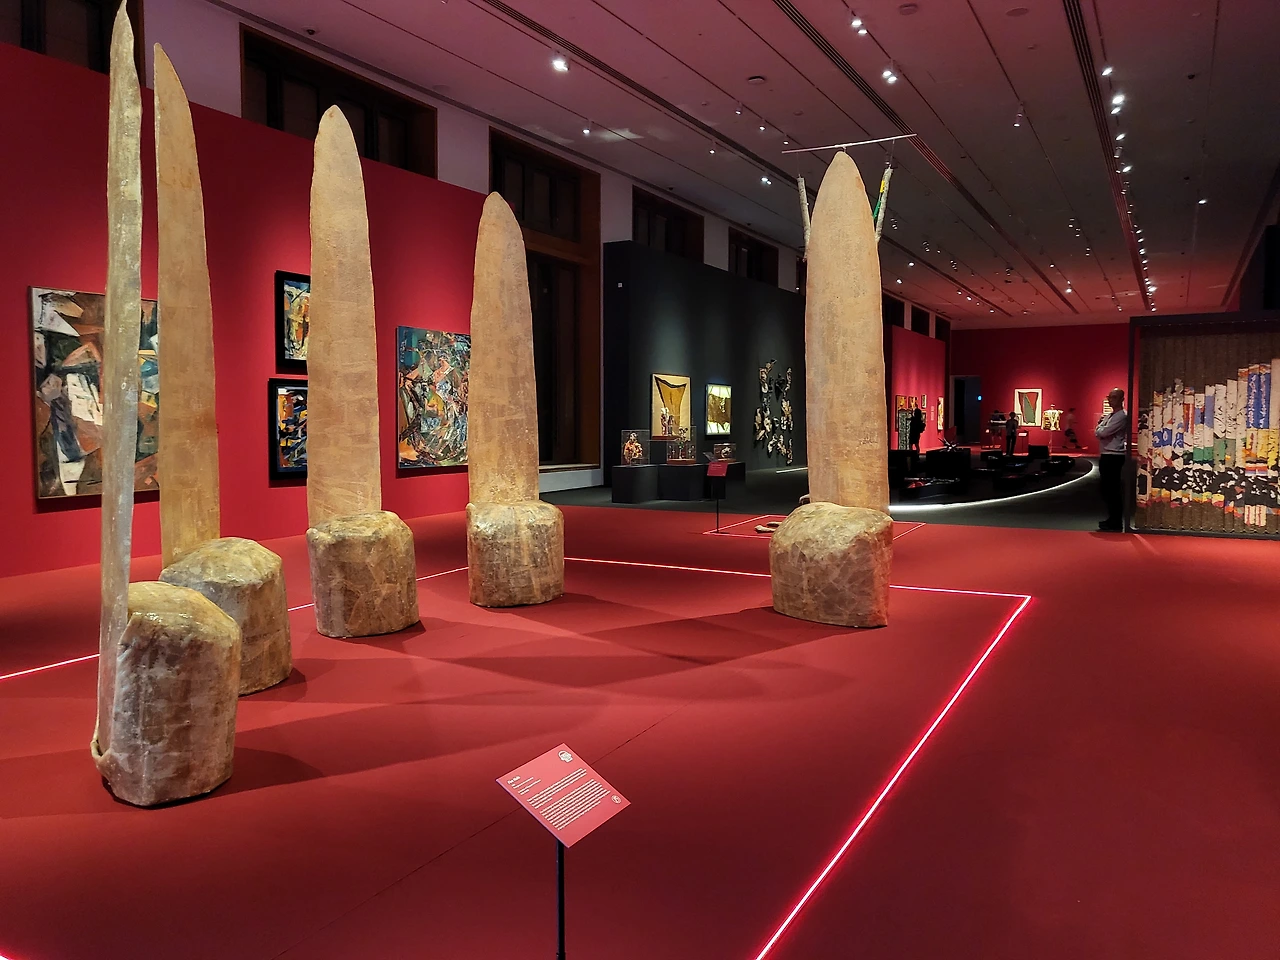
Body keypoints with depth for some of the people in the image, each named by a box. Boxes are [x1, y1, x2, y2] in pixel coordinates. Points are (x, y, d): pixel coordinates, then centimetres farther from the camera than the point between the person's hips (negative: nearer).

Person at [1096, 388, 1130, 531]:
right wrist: (1101, 426, -4)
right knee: (1106, 489, 14)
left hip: (1114, 456, -10)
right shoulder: (1108, 416, 17)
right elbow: (1098, 433, 16)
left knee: (1112, 490, -8)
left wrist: (1100, 427, 2)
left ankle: (1116, 523, -4)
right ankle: (1112, 519, 23)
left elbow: (1103, 432, -19)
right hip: (1105, 455, 10)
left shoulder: (1122, 416, -12)